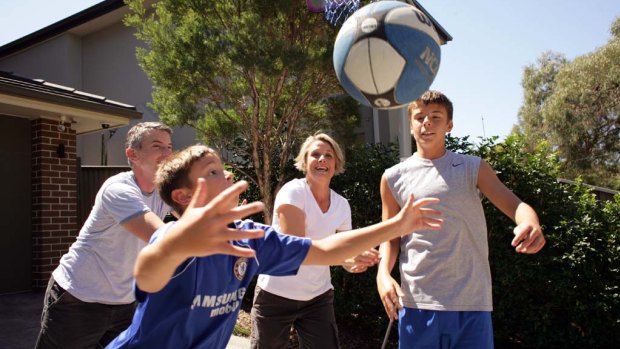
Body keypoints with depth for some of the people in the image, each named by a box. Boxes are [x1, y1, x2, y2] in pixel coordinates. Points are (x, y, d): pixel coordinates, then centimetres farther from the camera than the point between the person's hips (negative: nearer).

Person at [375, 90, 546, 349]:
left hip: (471, 302, 0)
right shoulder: (394, 178, 5)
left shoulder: (473, 168, 4)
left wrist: (530, 223, -31)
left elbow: (514, 204, -8)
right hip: (417, 302, 1)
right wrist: (383, 274, -8)